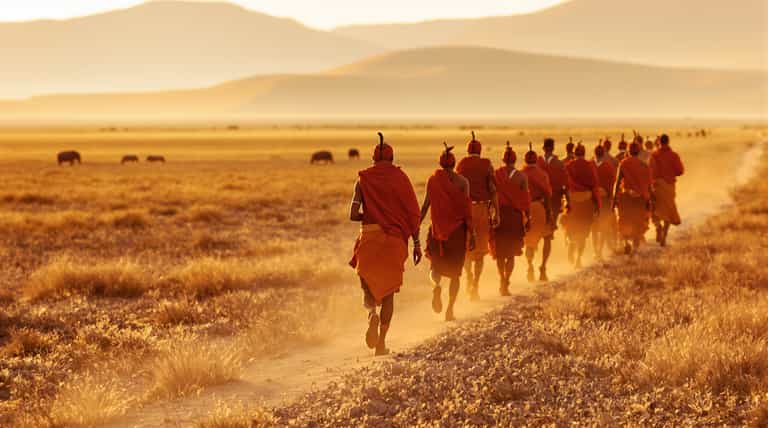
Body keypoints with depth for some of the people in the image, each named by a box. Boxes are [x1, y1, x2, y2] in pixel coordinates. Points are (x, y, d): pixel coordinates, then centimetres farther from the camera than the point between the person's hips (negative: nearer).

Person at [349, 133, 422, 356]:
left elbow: (353, 215, -6)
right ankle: (381, 342, 3)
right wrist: (416, 243, 4)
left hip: (369, 236, 0)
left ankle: (372, 313, -21)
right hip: (395, 239, 0)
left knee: (369, 286, 13)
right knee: (388, 291, 10)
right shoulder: (401, 178, 2)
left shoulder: (363, 179, 2)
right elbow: (412, 213, -1)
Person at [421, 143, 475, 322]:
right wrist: (471, 233, -2)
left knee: (436, 265, 12)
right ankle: (450, 309, 2)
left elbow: (426, 205, -2)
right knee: (455, 270, 9)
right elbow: (467, 208, -6)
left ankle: (436, 285, -23)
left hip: (437, 228, 0)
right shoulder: (462, 181, -2)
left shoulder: (432, 180, 0)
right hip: (457, 229, 0)